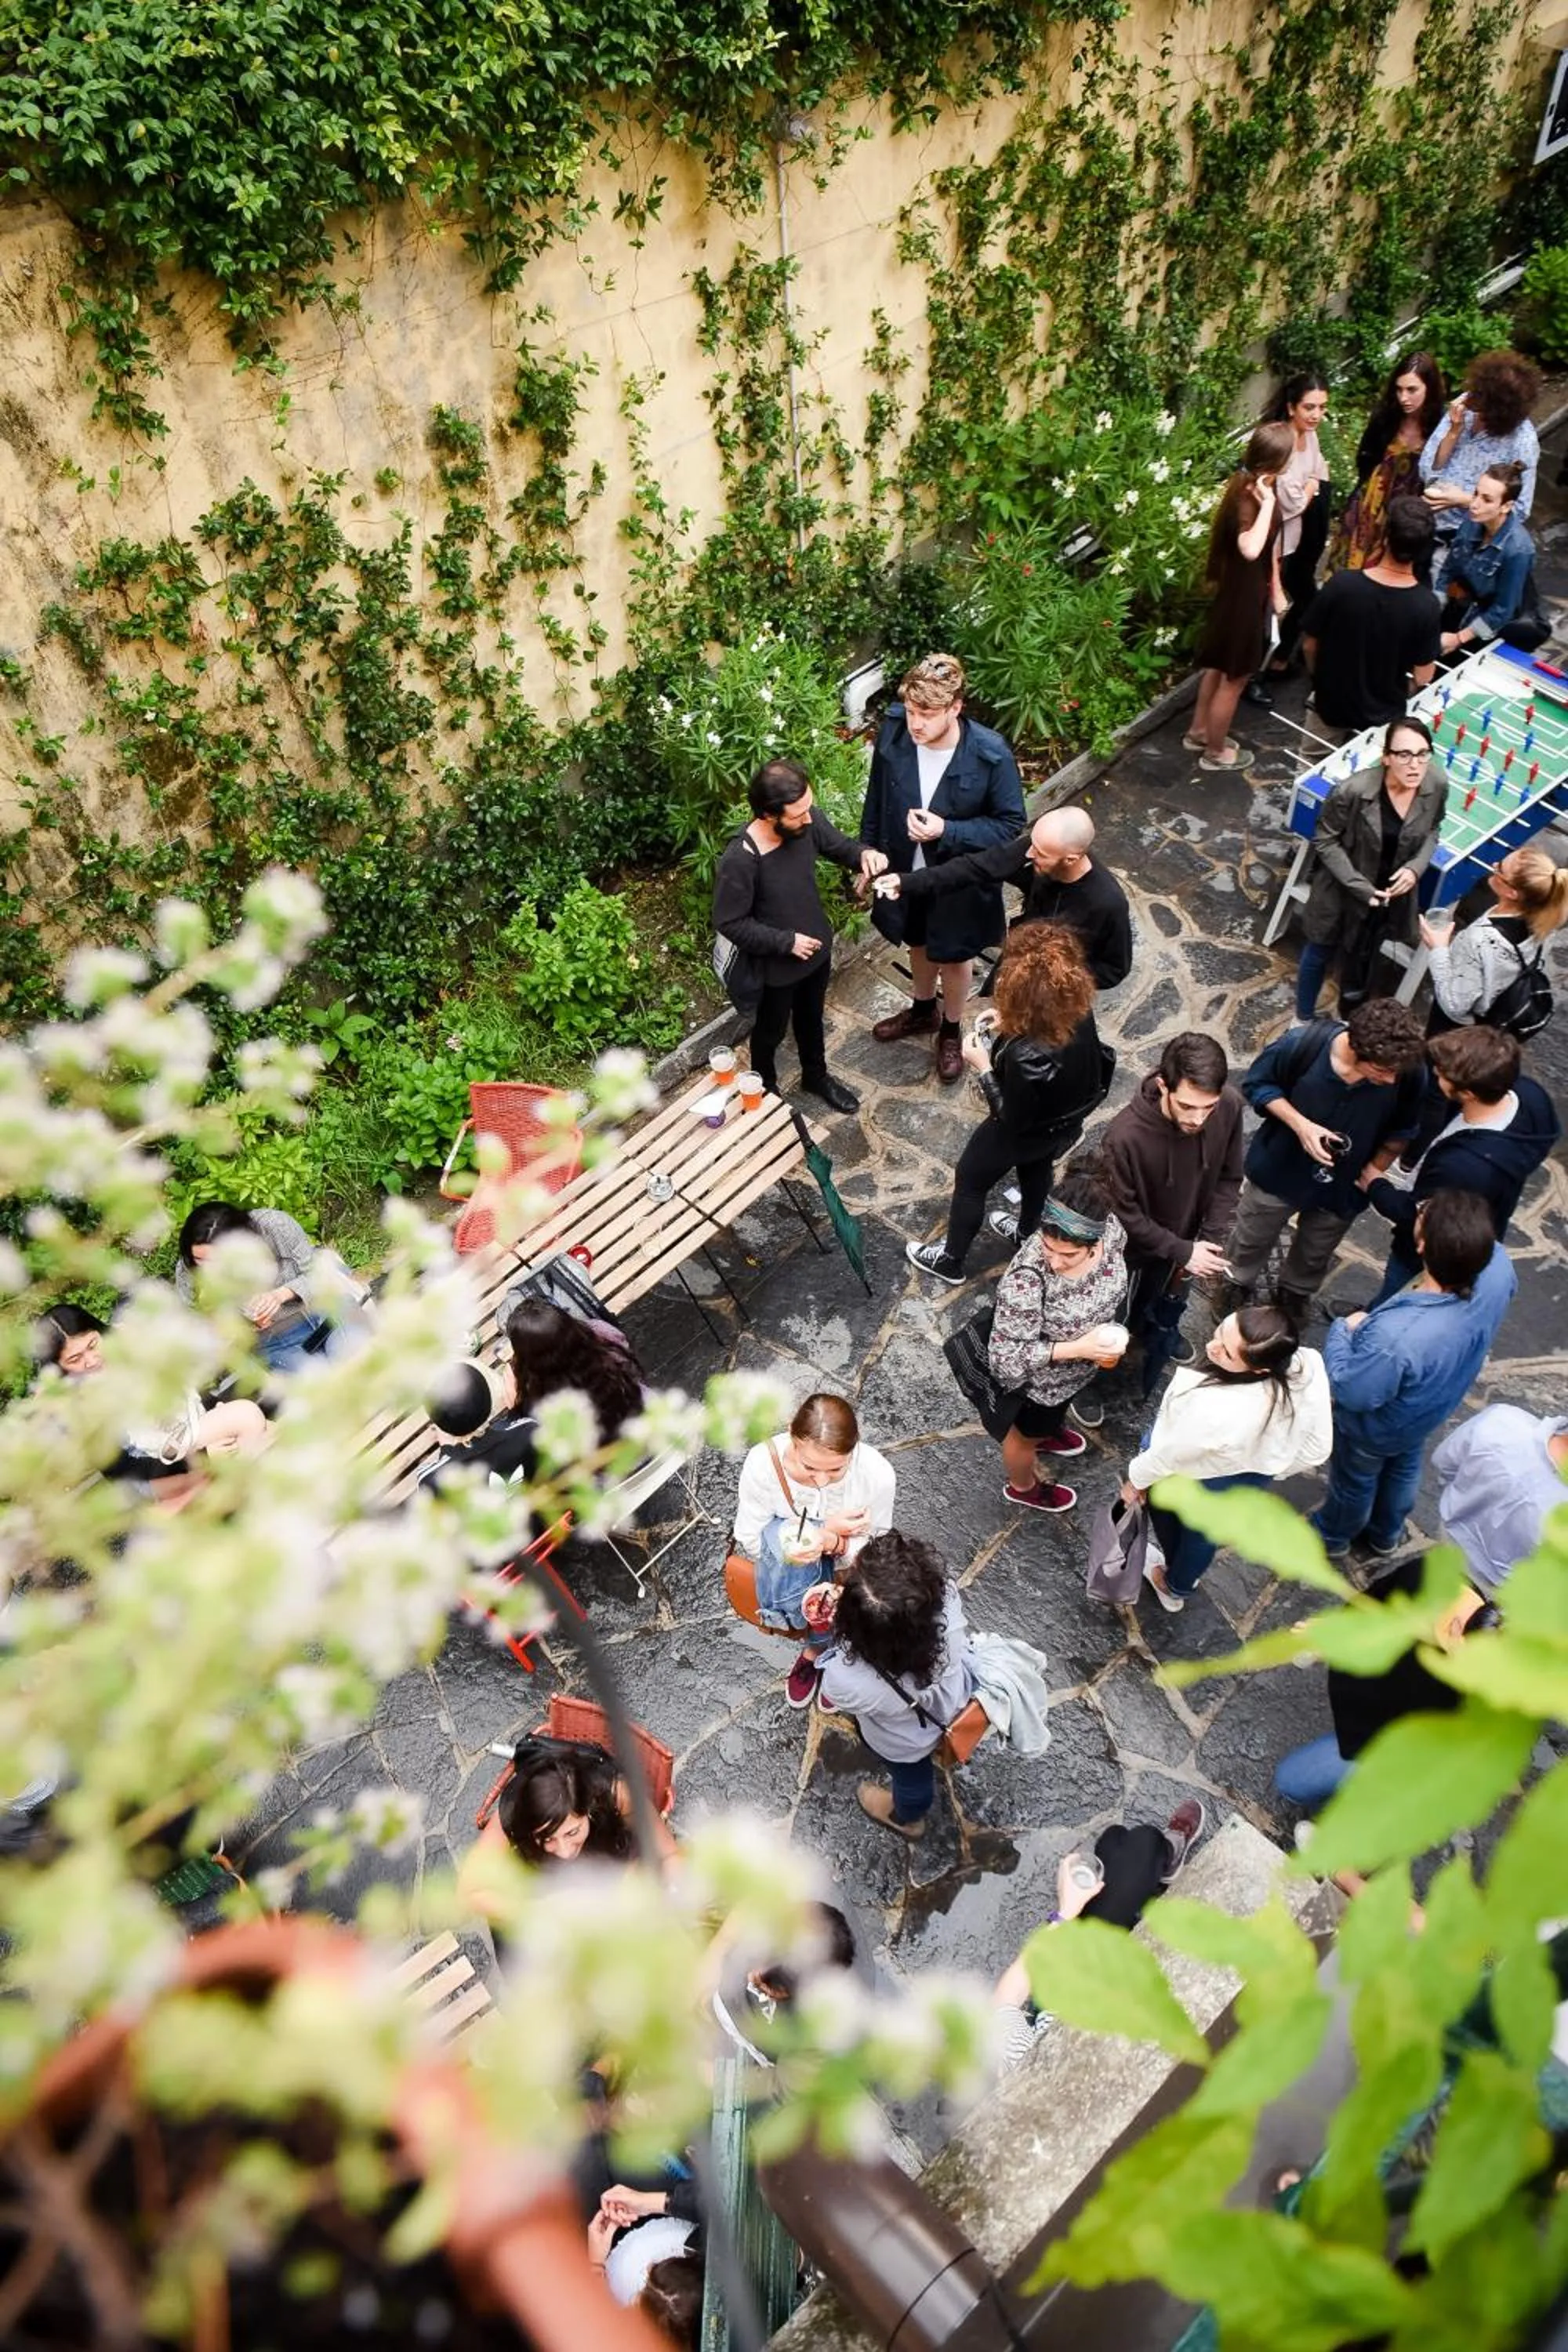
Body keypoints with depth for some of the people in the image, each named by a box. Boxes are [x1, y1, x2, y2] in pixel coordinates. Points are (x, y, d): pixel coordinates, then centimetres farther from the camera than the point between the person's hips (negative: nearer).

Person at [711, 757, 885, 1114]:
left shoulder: (808, 820, -19)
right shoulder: (739, 860, -35)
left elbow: (839, 846, 0)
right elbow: (729, 923, -23)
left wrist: (864, 854, -23)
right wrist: (786, 942, -22)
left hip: (817, 947, 5)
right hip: (776, 965, -5)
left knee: (812, 1018, 30)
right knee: (771, 1031, 22)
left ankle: (816, 1076, 56)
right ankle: (766, 1091, 50)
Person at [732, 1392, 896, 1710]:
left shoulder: (877, 1473, -28)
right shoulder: (763, 1463, -30)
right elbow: (749, 1541, -17)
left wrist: (831, 1541, -39)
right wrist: (827, 1527, -30)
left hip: (842, 1563, 1)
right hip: (778, 1562, 0)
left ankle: (816, 1650, 8)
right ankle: (828, 1649, -5)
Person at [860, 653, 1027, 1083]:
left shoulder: (990, 755, -29)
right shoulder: (893, 733, -19)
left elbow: (1010, 825, -19)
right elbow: (876, 800, -3)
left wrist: (946, 831, -30)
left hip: (958, 881, -3)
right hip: (905, 871, 3)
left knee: (953, 960, 21)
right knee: (919, 945, 29)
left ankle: (950, 1033, 48)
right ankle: (923, 1012, 58)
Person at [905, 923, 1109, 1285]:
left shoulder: (1027, 1056, -45)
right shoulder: (1078, 1010, -25)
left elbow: (1011, 1120, -28)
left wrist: (983, 1068, -22)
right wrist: (1012, 1024, -8)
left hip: (1023, 1132, -6)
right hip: (1064, 1121, 6)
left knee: (969, 1181, 21)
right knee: (1036, 1170, 35)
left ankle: (951, 1260, 44)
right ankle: (1028, 1236, 63)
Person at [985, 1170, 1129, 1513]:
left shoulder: (1110, 1226, -28)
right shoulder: (1026, 1281, -45)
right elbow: (1006, 1357, -33)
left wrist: (1109, 1327, -6)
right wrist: (1079, 1348, -38)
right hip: (1043, 1377, -5)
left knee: (1057, 1409, 39)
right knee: (1028, 1432, 28)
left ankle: (1046, 1433, 72)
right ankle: (1024, 1488, 60)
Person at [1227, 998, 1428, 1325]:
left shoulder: (1407, 1072, -30)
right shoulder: (1303, 1044, -34)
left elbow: (1400, 1130, -8)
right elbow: (1257, 1084, -15)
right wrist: (1300, 1124, -27)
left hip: (1343, 1188, 2)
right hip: (1280, 1172, -1)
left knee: (1314, 1256, 29)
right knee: (1251, 1241, 25)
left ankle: (1293, 1296, 59)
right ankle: (1236, 1290, 55)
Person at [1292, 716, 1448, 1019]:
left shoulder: (1437, 784, -19)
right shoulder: (1352, 790, -32)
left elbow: (1432, 830, 1)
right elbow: (1325, 840, -18)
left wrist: (1416, 868, -16)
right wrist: (1359, 886, -23)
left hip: (1391, 893, 3)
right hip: (1343, 889, -3)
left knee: (1365, 960, 26)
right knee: (1321, 953, 21)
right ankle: (1303, 1019, 47)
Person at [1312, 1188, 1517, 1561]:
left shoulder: (1395, 1335, -50)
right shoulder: (1498, 1268, -32)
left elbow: (1352, 1392, -30)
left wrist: (1342, 1330, -18)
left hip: (1376, 1429, -5)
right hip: (1427, 1414, 5)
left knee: (1354, 1482, 27)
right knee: (1404, 1470, 35)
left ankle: (1332, 1536, 57)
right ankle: (1386, 1535, 62)